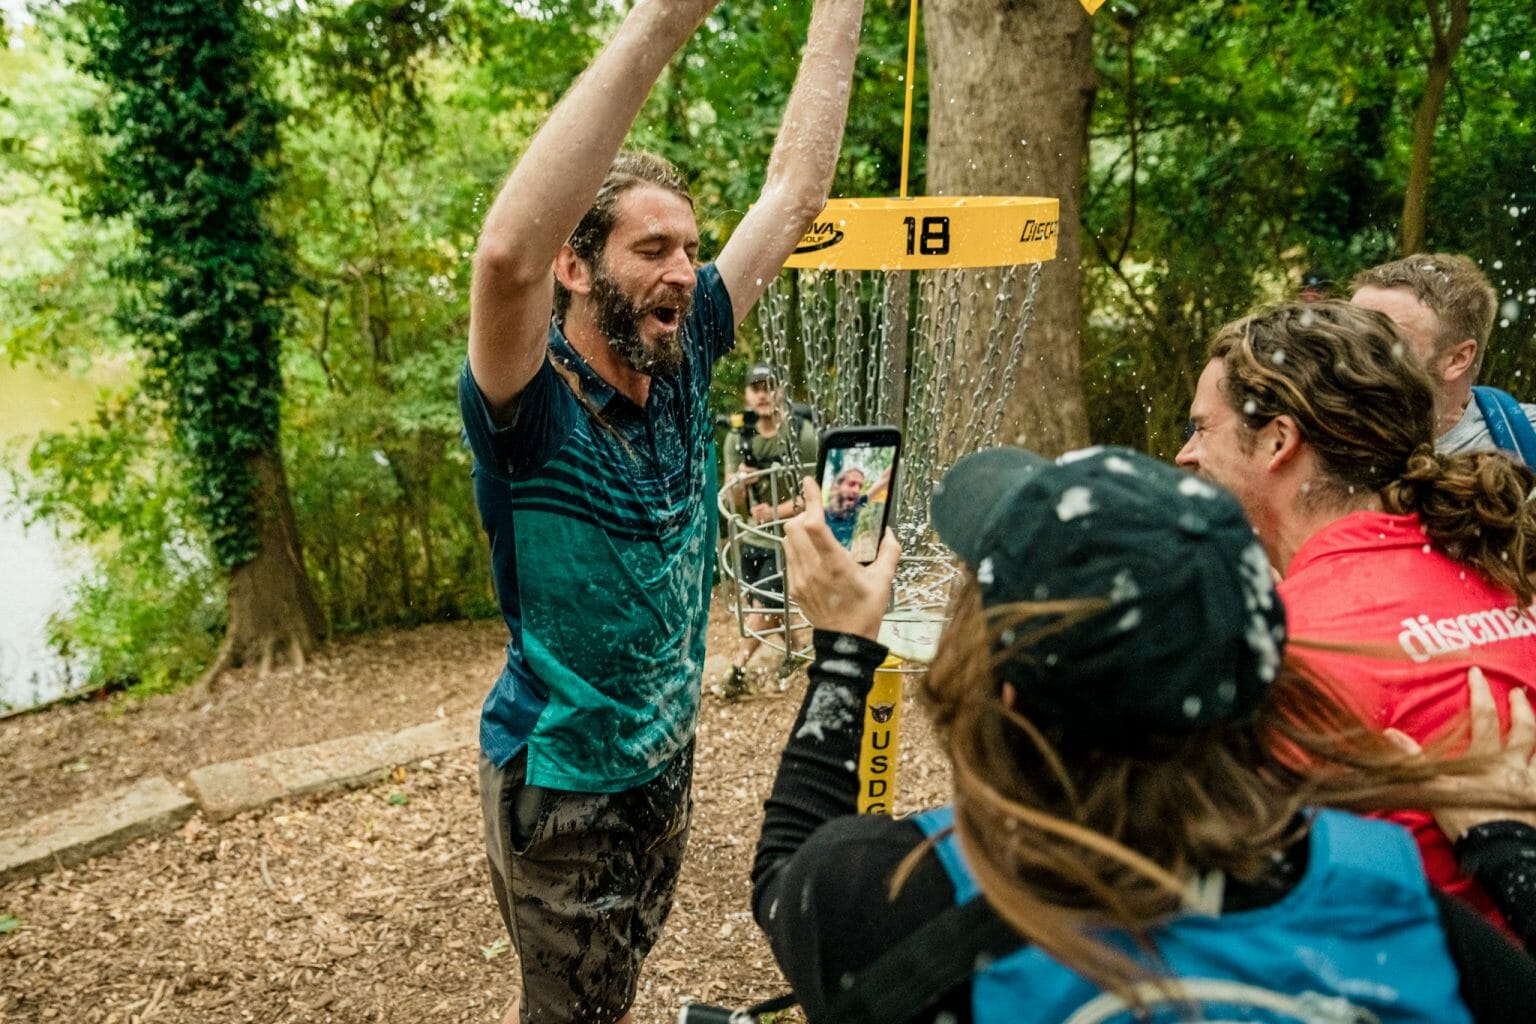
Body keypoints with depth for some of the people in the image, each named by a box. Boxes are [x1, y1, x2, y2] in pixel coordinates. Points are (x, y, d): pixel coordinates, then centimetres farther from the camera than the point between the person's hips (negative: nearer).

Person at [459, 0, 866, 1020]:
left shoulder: (681, 365, -8)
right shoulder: (532, 408, -24)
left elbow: (793, 195, -5)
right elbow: (508, 256, -47)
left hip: (666, 757, 6)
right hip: (563, 784, -6)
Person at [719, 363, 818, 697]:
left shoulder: (801, 433, -15)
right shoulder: (738, 438, -3)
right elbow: (733, 501, -2)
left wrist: (777, 513, -25)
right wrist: (738, 482, -25)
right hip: (753, 537, 5)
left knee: (765, 605, -4)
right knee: (768, 604, 16)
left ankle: (738, 669, 9)